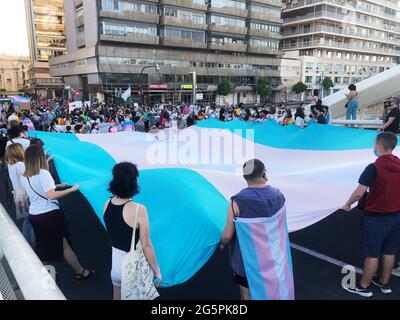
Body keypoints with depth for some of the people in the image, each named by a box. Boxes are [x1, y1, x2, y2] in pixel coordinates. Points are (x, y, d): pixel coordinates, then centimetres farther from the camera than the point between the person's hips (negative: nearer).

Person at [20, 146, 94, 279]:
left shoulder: (23, 178, 5)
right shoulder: (43, 173, -19)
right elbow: (51, 195, -28)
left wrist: (59, 185, 21)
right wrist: (71, 189, -22)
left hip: (34, 216, 7)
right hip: (50, 215, -7)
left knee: (42, 246, 22)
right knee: (64, 245, 5)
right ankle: (80, 272, 18)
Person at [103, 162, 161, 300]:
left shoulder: (107, 205, -7)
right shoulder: (138, 209, -26)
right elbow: (146, 246, -20)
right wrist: (157, 271, -10)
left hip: (116, 263, 5)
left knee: (118, 297, 24)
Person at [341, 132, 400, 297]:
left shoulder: (374, 168, -22)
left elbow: (359, 193, -24)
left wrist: (348, 204, -7)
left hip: (376, 217, -6)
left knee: (372, 254, 6)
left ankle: (364, 287, 21)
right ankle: (384, 283, 35)